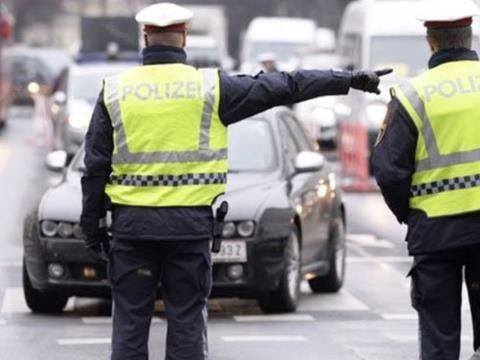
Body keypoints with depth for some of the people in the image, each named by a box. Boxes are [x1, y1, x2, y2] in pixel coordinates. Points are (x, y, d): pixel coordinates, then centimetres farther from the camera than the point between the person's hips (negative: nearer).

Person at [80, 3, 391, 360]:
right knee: (186, 322, 6)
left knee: (130, 323, 5)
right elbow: (284, 87, 2)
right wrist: (349, 80, 9)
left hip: (131, 223, 1)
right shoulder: (209, 86, -1)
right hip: (189, 223, -1)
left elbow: (96, 166, 4)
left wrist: (92, 224, 12)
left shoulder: (115, 90, 2)